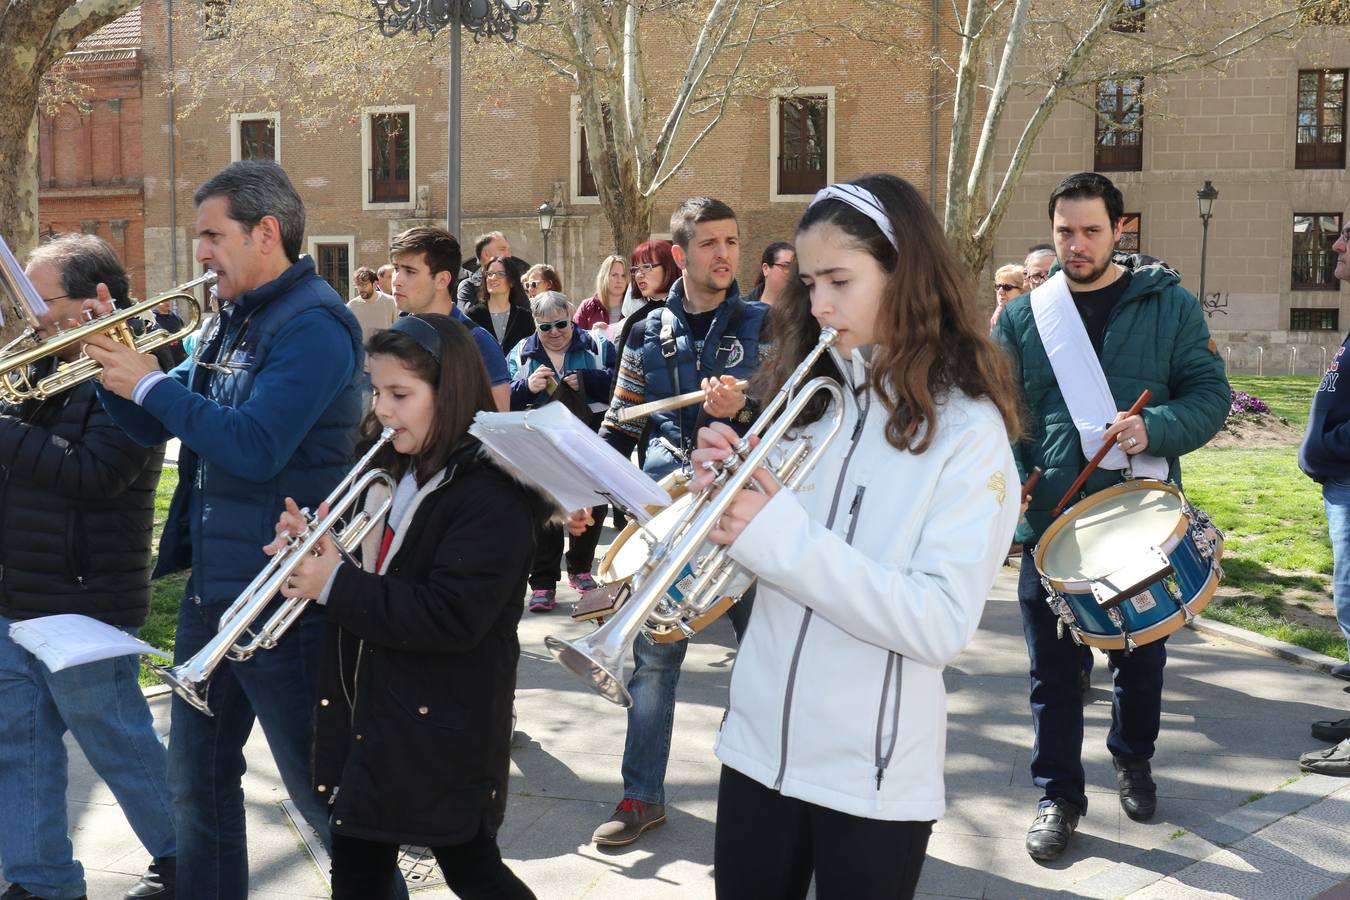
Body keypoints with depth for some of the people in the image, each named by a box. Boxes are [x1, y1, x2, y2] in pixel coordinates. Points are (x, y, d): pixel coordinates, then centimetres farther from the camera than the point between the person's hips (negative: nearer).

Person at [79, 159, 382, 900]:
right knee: (197, 778, 20)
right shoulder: (233, 321, 12)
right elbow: (160, 429, 17)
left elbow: (254, 447, -28)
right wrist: (111, 368, 1)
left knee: (321, 788, 4)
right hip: (211, 583, 9)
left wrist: (150, 383, -18)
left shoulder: (311, 325, -17)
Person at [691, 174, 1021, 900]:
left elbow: (941, 625, -21)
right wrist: (719, 490, -12)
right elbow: (751, 547, 9)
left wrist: (777, 533, -25)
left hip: (871, 775, -5)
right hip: (758, 745, 5)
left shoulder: (967, 428, -11)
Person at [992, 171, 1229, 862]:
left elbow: (1210, 395, -2)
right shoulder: (1022, 316, 4)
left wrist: (1154, 429, -22)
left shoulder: (1169, 305, 2)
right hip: (1049, 522, 0)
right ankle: (1059, 794, 19)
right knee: (1054, 668, 5)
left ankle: (1133, 759, 41)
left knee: (1141, 655, 16)